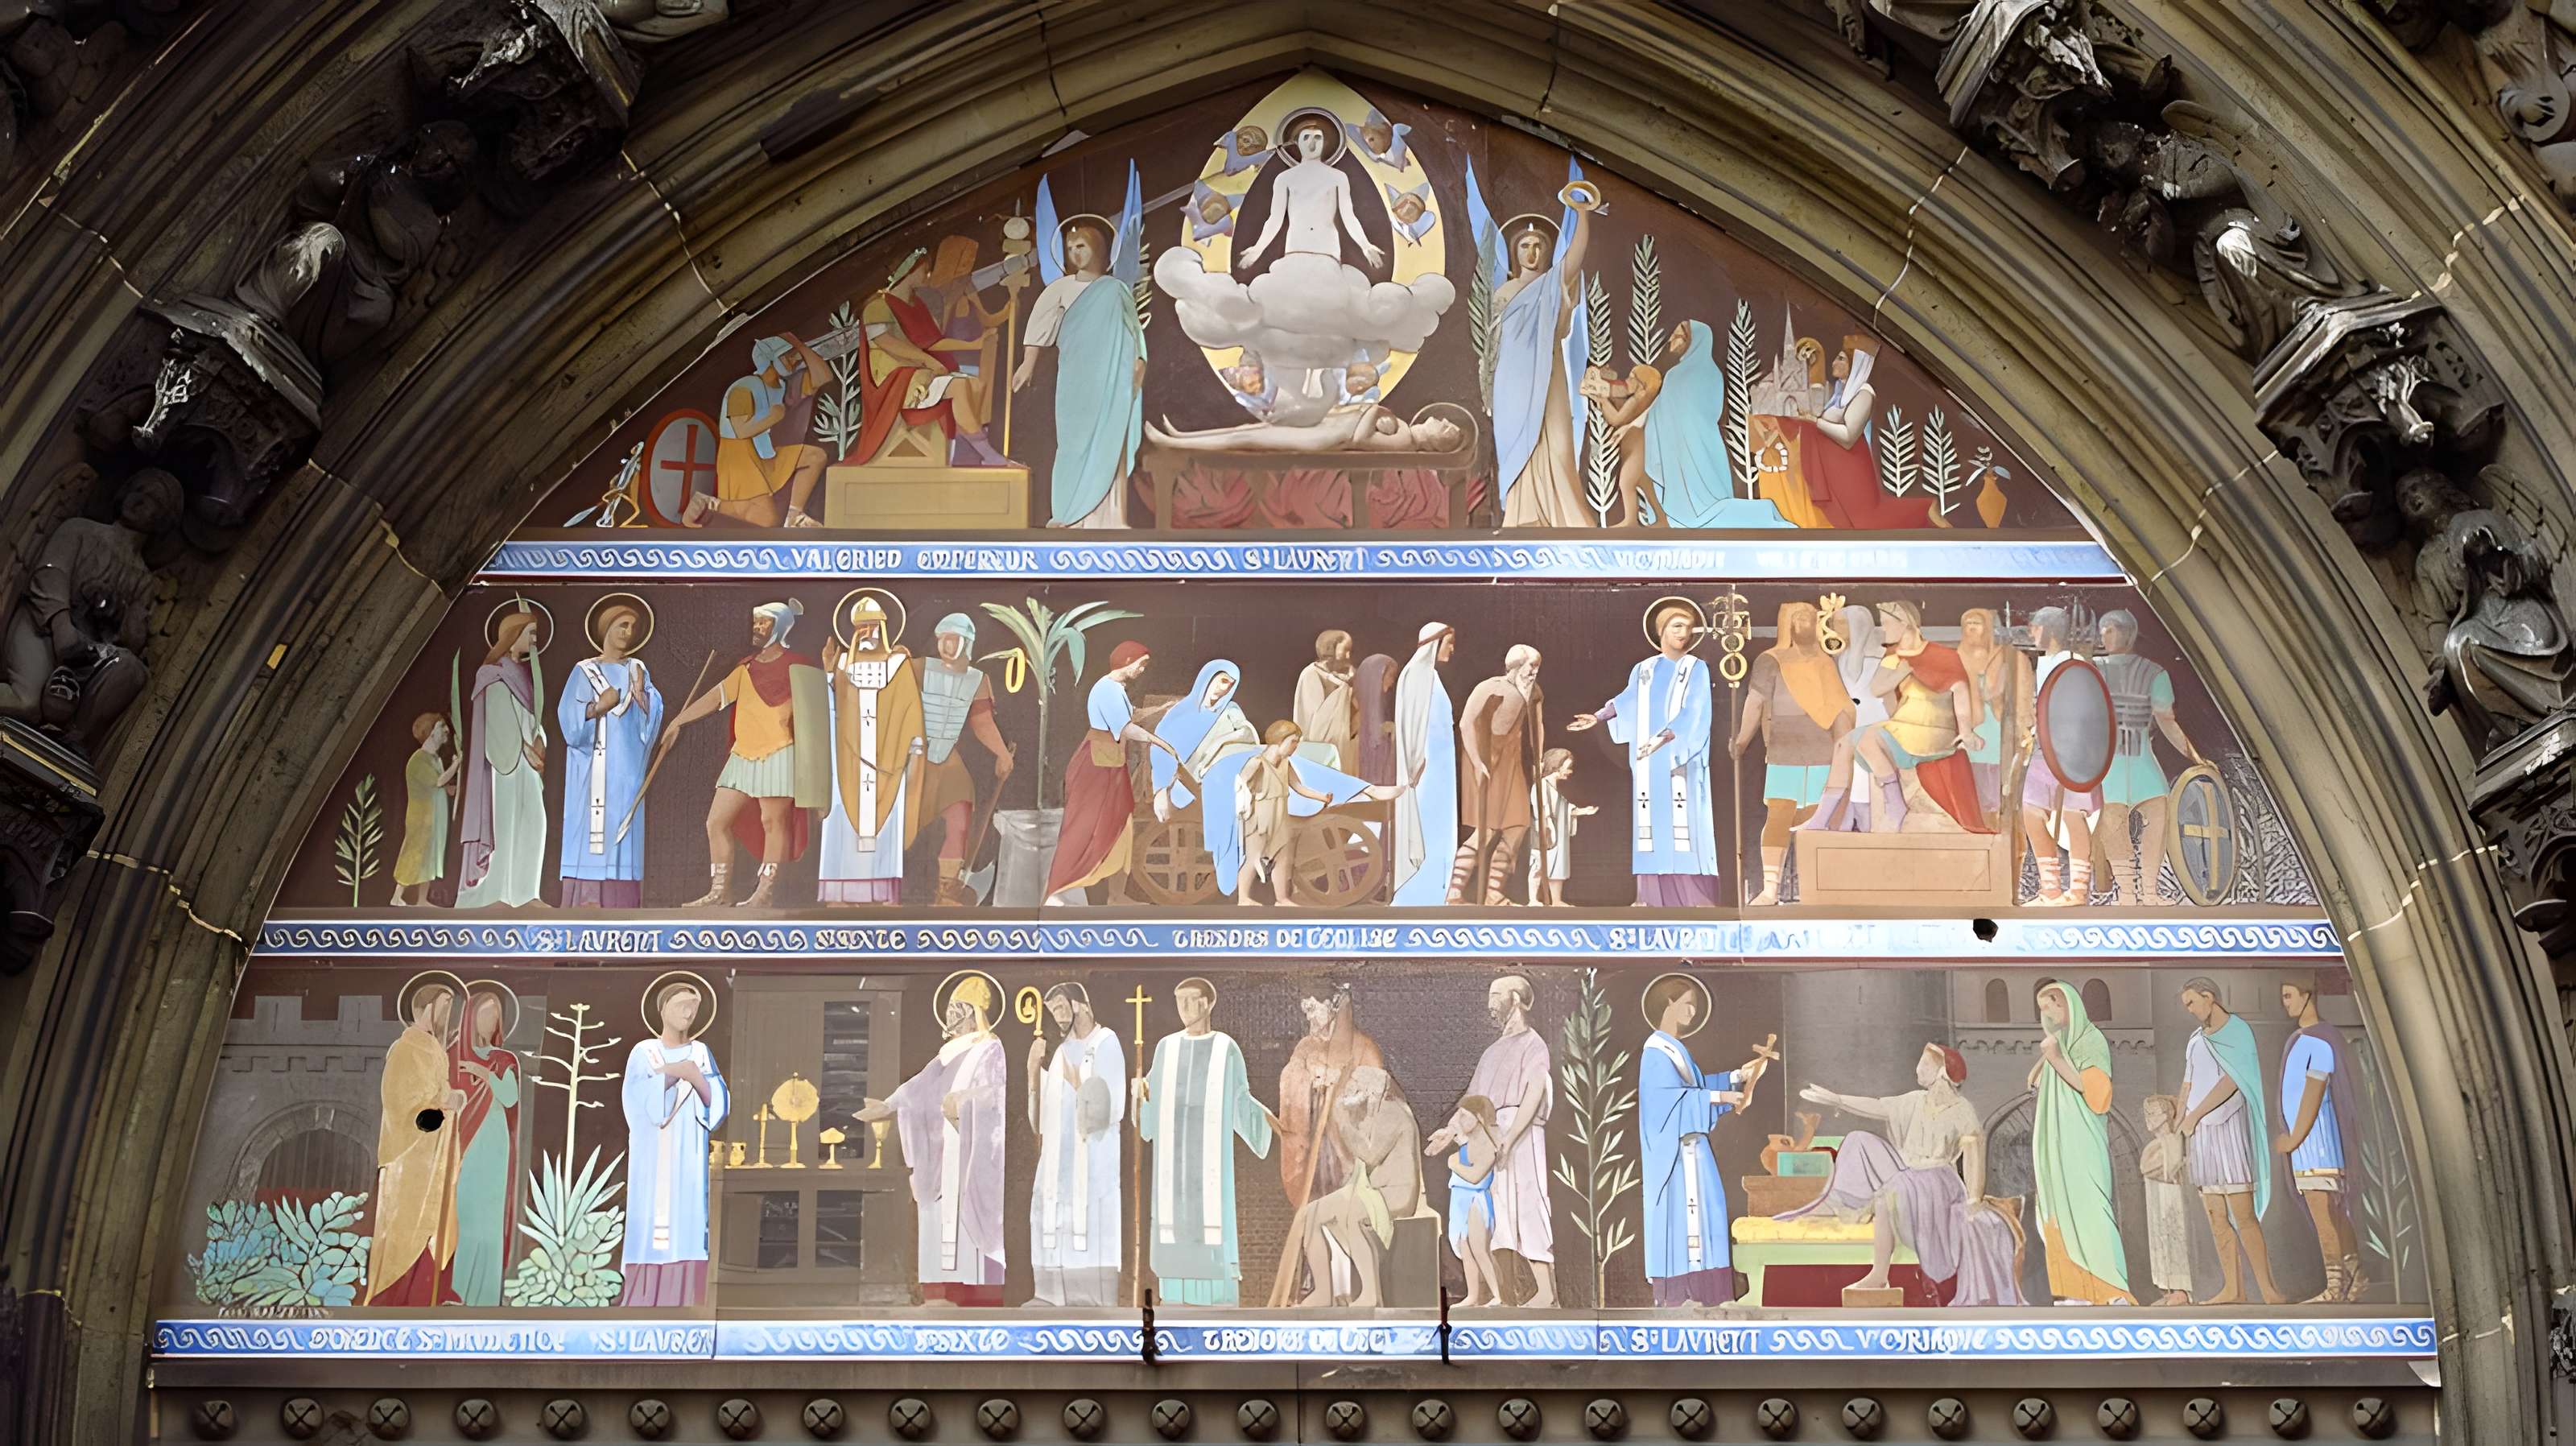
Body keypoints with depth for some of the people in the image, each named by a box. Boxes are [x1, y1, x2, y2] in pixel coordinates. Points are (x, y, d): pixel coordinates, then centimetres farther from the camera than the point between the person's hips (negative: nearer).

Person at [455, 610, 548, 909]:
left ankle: (520, 889, 8)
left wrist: (538, 740, -2)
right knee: (501, 818, -8)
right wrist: (525, 748, -18)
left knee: (531, 822, 5)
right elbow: (501, 717, -16)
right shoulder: (495, 671, -9)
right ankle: (492, 888, -6)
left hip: (525, 754, 8)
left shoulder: (523, 672, 17)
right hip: (505, 755, -8)